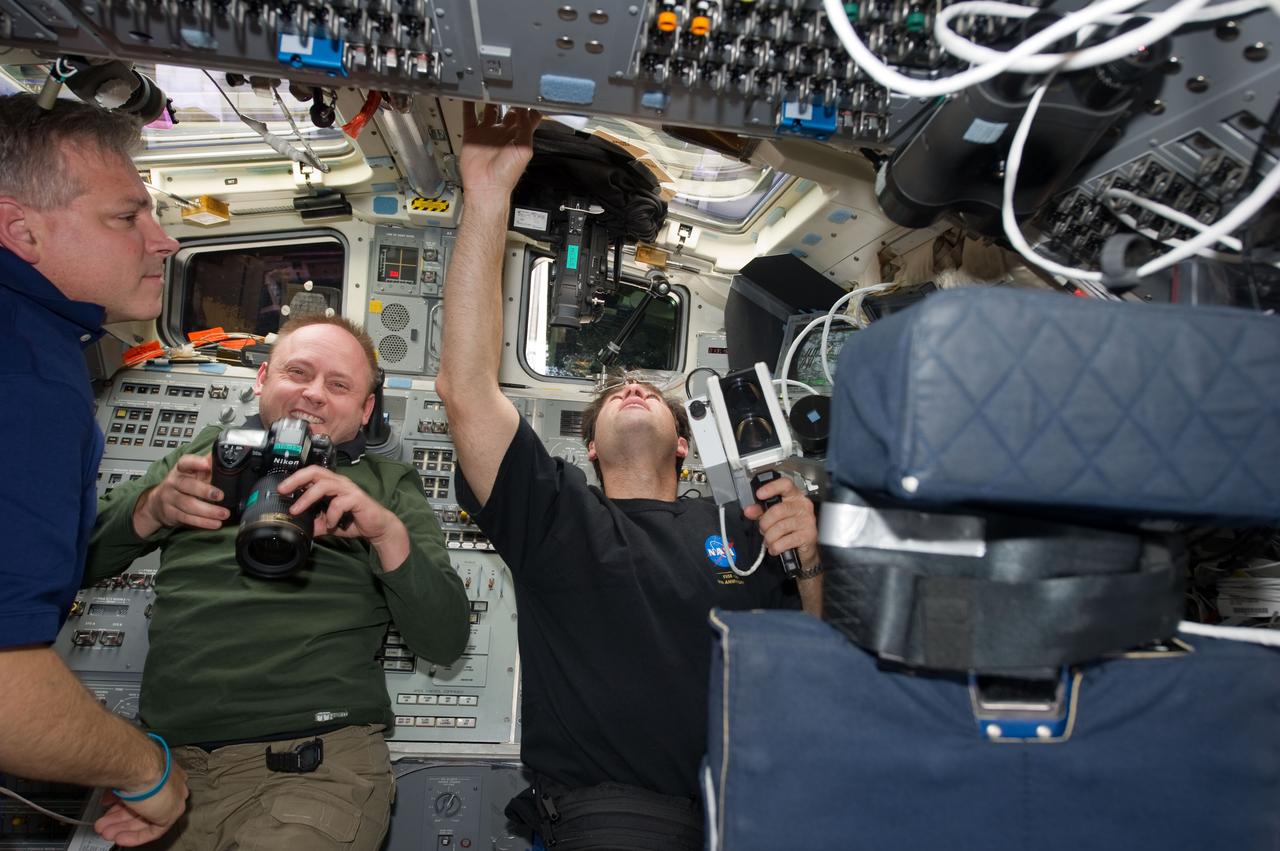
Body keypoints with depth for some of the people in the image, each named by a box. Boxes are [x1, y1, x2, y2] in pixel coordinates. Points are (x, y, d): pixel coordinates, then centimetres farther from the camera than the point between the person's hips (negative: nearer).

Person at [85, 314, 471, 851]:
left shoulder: (388, 486, 9)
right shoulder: (203, 453, 16)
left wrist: (388, 531, -17)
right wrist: (151, 508, -7)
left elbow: (445, 641, -2)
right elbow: (78, 562, 12)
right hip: (169, 757, 3)